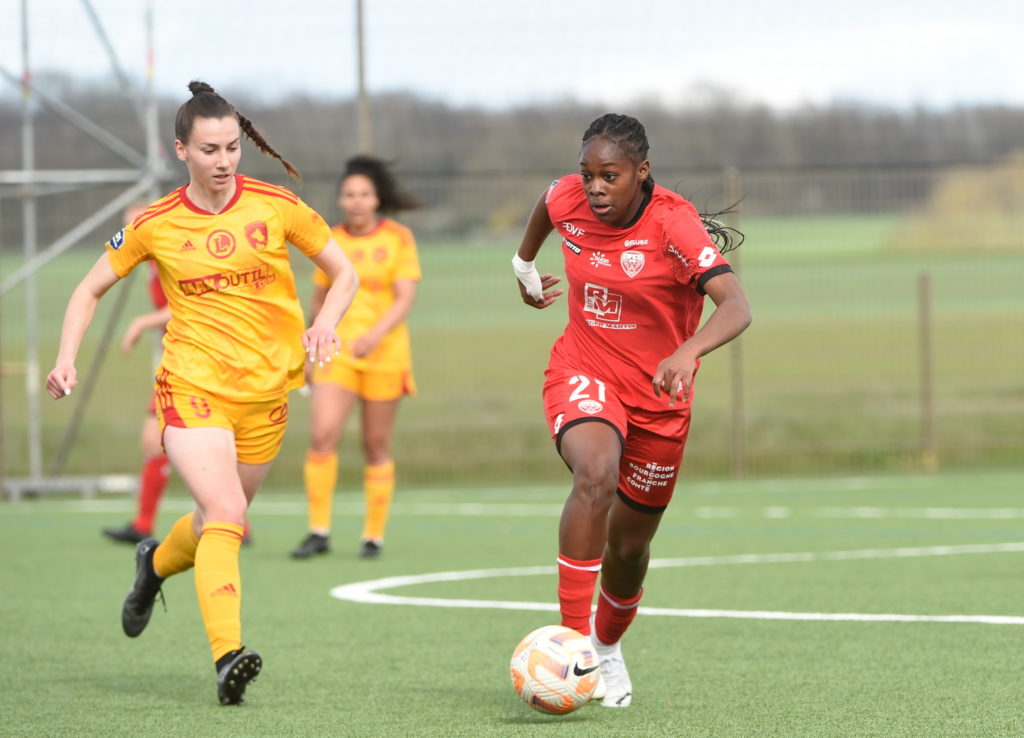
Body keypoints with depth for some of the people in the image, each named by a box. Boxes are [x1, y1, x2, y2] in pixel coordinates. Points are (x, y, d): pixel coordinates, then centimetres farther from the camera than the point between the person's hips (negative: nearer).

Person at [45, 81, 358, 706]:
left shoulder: (276, 206, -2)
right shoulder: (155, 225, -2)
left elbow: (344, 273, 7)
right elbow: (91, 289, 9)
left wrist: (325, 324, -13)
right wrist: (67, 359, -5)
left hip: (266, 390, 3)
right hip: (192, 385, -3)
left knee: (222, 522, 16)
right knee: (225, 513, -22)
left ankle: (158, 563, 50)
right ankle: (229, 655, -28)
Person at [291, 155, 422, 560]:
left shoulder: (399, 238, -2)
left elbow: (405, 298, -9)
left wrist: (376, 334, -25)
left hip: (384, 354, -1)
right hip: (337, 353, 1)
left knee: (376, 446, 3)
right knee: (322, 435, -15)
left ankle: (374, 534, 14)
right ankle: (319, 531, -9)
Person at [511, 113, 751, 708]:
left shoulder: (675, 224, -23)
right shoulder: (569, 200, -11)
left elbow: (737, 308, -36)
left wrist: (688, 352, -54)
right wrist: (525, 268, 29)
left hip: (657, 393, 0)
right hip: (583, 372, 1)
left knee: (630, 543, 11)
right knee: (596, 474, -33)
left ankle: (608, 644, 43)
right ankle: (571, 638, -33)